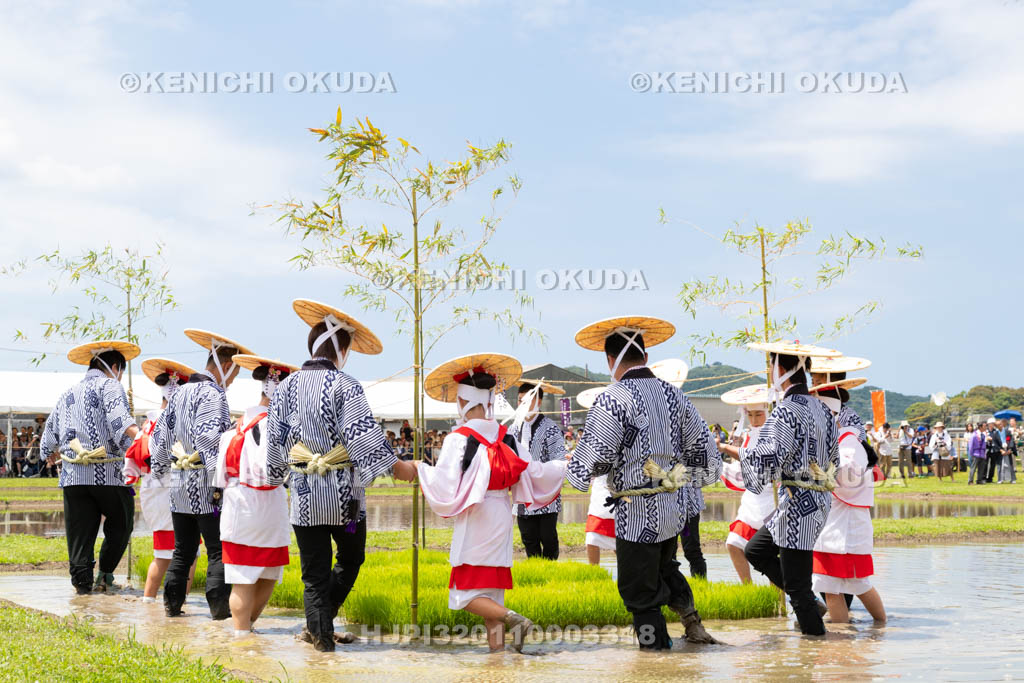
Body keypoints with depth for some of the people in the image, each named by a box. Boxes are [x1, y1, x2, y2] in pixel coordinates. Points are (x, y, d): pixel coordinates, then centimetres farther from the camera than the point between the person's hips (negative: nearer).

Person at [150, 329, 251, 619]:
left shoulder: (179, 394, 15)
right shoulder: (213, 394, -12)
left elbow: (159, 437, 20)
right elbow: (209, 438, -23)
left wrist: (161, 470, 27)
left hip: (179, 487, 8)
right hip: (206, 487, -8)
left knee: (182, 550, 15)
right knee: (219, 551, -2)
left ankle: (172, 603, 15)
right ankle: (218, 605, -5)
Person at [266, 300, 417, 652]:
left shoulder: (286, 387, 5)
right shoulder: (344, 385, -11)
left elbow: (275, 441, 10)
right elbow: (363, 435, -18)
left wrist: (273, 476, 24)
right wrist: (397, 466, -12)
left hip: (304, 494, 4)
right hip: (343, 494, -3)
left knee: (314, 570, 10)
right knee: (350, 560, 17)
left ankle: (321, 634, 7)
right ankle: (318, 625, 10)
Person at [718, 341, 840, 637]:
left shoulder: (786, 412, -18)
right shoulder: (821, 409, 9)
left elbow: (765, 460, -24)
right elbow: (833, 460, 15)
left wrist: (730, 450, -11)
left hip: (798, 502, -9)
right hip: (818, 499, 9)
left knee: (796, 583, 0)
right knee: (755, 550, 21)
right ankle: (812, 605, 22)